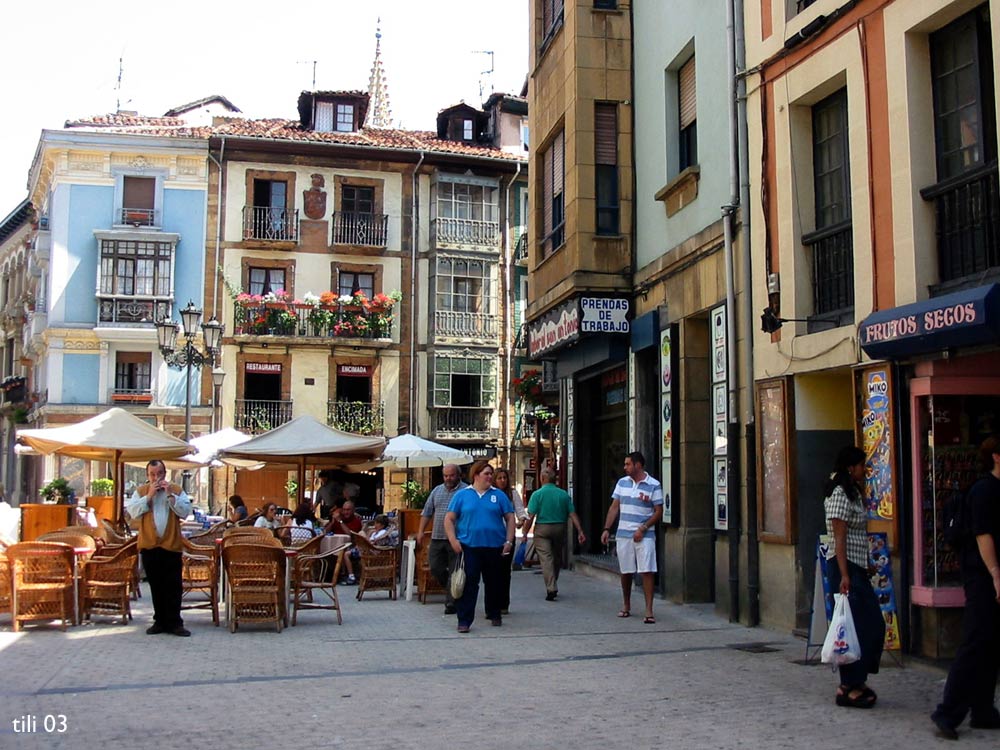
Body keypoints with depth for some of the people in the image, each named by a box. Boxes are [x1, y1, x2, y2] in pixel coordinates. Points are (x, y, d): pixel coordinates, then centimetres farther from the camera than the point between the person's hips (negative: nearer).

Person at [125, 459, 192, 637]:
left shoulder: (177, 490, 5)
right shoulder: (140, 491, 6)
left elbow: (185, 512, -6)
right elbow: (132, 512, -7)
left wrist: (170, 495, -12)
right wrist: (149, 495, -11)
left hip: (171, 545, -1)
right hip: (149, 546, 1)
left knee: (173, 586, -2)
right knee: (156, 586, 9)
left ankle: (174, 622, 3)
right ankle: (160, 621, 18)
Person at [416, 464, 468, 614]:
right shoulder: (437, 490, 14)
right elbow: (427, 512, 16)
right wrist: (421, 531, 9)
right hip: (437, 537, 5)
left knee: (454, 572, -2)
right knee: (435, 568, 5)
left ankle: (451, 603, 4)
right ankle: (451, 590, 28)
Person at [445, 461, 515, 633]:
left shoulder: (499, 495, 6)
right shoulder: (462, 495, 3)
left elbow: (510, 518, 7)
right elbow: (449, 519, 3)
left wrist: (509, 541, -2)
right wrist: (453, 541, -7)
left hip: (495, 546, 2)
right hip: (469, 546, -2)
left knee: (494, 583, 12)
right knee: (468, 583, -7)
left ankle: (494, 615, 30)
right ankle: (464, 621, -4)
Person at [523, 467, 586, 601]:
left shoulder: (537, 494, -8)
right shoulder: (564, 494, 2)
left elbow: (531, 516, -11)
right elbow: (573, 514, 0)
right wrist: (580, 531, 2)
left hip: (542, 529, -4)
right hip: (560, 528, 4)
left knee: (546, 558, -4)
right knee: (557, 558, 17)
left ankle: (551, 589, -13)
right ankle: (553, 585, 30)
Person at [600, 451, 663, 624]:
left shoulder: (653, 485, -5)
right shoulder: (622, 483, 9)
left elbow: (658, 512, -5)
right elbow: (614, 508, 11)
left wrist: (642, 529, -14)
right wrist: (606, 529, 3)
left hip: (644, 536, -4)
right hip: (623, 535, 4)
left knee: (647, 572, -9)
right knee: (626, 572, 10)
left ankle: (649, 610, -7)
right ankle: (626, 606, 26)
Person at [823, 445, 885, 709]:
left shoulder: (853, 493, 17)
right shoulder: (840, 495, -14)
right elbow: (839, 539, -19)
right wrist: (844, 575, -22)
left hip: (858, 567, 10)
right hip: (845, 566, -10)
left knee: (874, 624, 11)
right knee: (856, 626, -6)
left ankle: (854, 682, 20)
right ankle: (849, 688, 2)